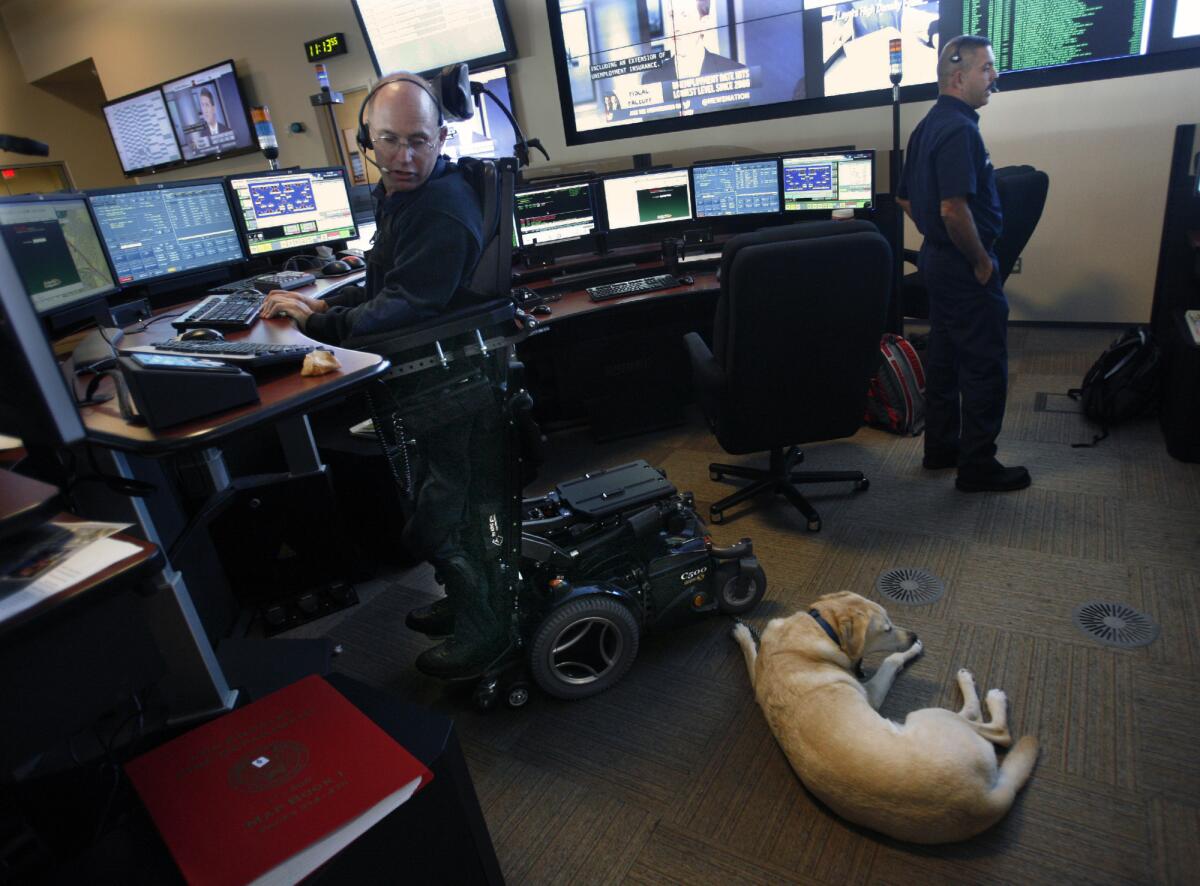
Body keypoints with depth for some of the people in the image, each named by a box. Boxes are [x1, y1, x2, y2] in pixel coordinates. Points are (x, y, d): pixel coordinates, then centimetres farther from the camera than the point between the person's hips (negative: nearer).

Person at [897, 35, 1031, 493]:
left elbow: (905, 198, 19)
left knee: (944, 357, 16)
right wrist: (981, 261, -17)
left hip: (937, 257, 10)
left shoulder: (927, 126, 12)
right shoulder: (958, 129, -19)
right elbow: (953, 208, -28)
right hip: (964, 267, -10)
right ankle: (977, 467, 7)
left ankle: (941, 447, 27)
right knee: (986, 366, -2)